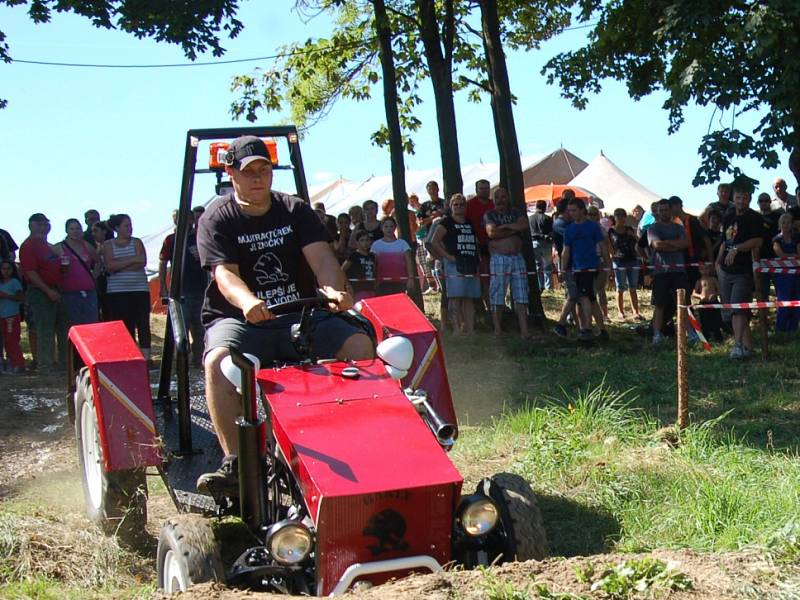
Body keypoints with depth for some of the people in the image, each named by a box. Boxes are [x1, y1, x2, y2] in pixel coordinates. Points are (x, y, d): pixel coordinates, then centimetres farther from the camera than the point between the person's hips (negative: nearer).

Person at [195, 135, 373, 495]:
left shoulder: (295, 210, 12)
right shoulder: (216, 219, 2)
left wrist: (333, 290, -28)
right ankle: (233, 462, -33)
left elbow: (321, 256, -4)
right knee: (217, 360, -35)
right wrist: (248, 302, -38)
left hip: (300, 316, 3)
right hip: (238, 318, -3)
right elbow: (225, 273, -14)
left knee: (360, 344, -20)